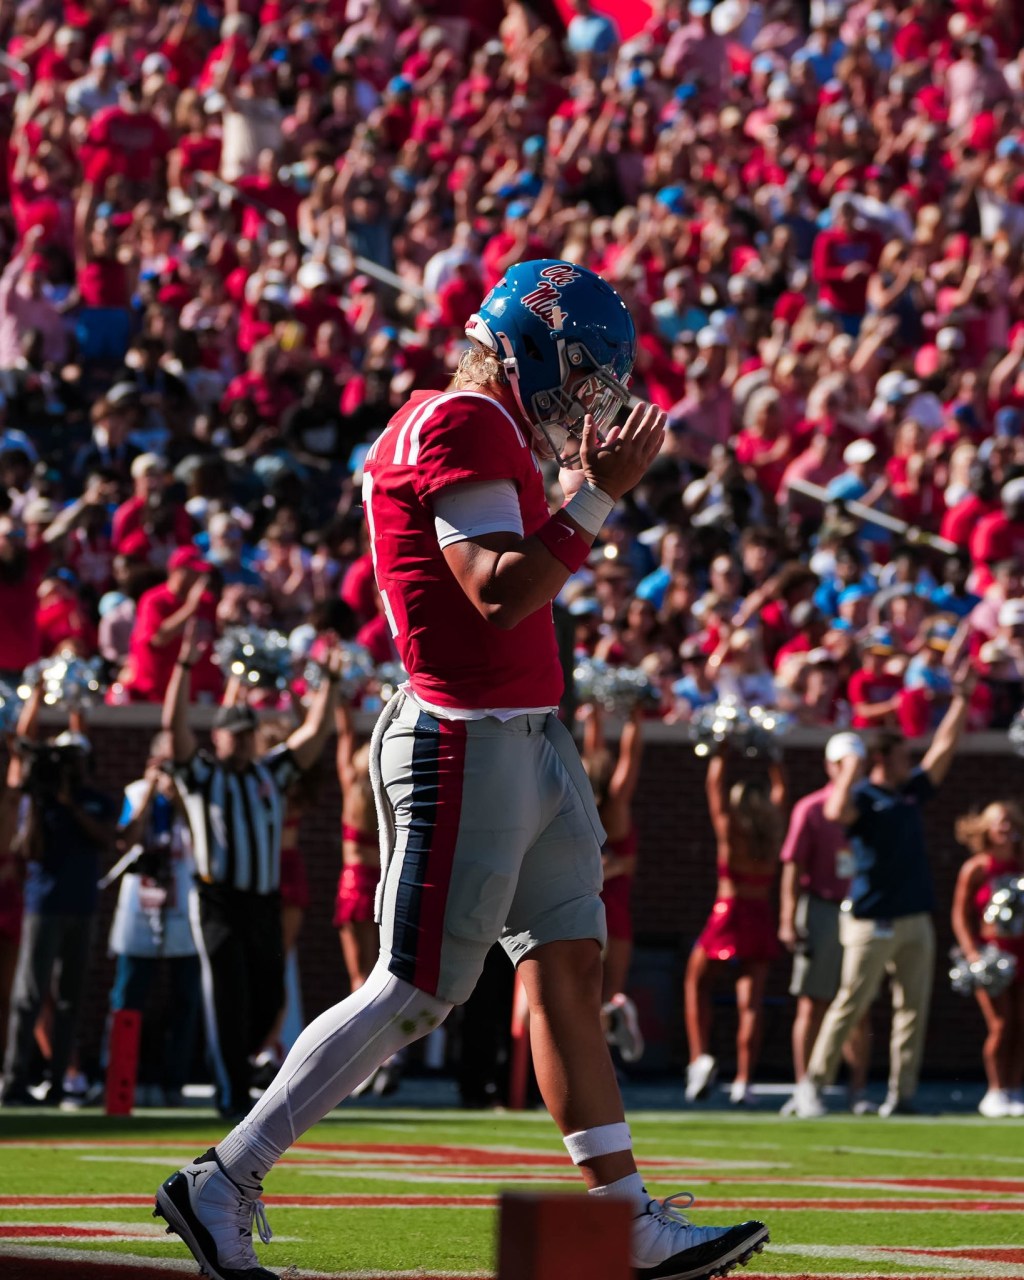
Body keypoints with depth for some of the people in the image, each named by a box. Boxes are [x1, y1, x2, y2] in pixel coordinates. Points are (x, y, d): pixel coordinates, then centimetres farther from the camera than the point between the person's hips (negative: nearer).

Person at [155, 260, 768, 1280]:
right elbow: (502, 595, -22)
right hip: (470, 745, -11)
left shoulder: (488, 433, 17)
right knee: (416, 991, -7)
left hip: (527, 741, 11)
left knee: (569, 973, 9)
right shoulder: (465, 428, -15)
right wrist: (597, 496, -17)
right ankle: (222, 1185, -1)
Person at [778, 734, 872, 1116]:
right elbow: (793, 868, -4)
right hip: (821, 910, -3)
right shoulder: (811, 809, -2)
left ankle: (858, 1091, 10)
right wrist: (788, 922, -10)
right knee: (813, 1003, -2)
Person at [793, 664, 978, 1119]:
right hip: (872, 922, -7)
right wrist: (849, 771, -22)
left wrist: (962, 698, 18)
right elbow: (836, 812, -29)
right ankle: (813, 1085, 3)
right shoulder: (863, 797, -6)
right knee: (851, 1005, -5)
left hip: (916, 922, 7)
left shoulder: (911, 792, 15)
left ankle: (901, 1095, 5)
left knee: (913, 1009, 3)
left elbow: (944, 747, 20)